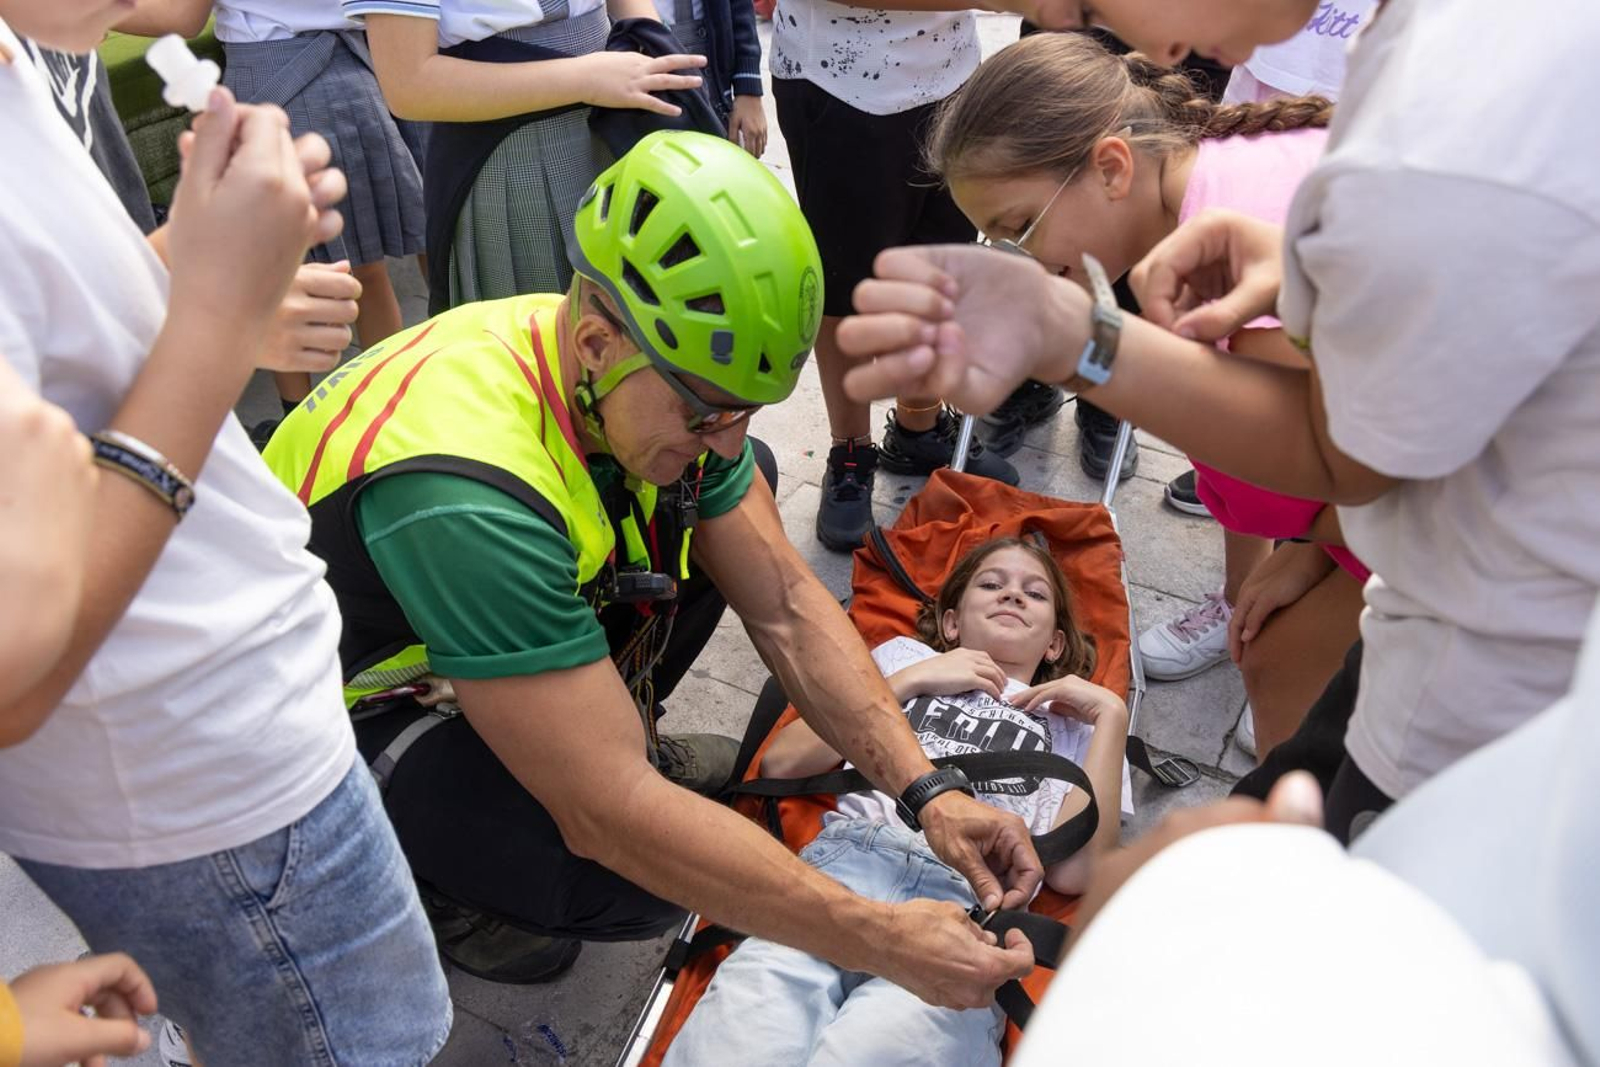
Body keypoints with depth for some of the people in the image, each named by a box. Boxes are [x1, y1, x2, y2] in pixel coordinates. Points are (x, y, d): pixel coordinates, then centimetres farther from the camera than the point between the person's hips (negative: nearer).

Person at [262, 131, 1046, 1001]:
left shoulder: (658, 379, -16)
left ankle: (607, 734, 11)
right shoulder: (468, 486, -40)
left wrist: (925, 792, -20)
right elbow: (613, 818, -37)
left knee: (725, 504, -2)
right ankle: (431, 872, 2)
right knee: (635, 878, -30)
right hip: (347, 710, -7)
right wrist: (884, 943, -33)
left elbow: (787, 606, -11)